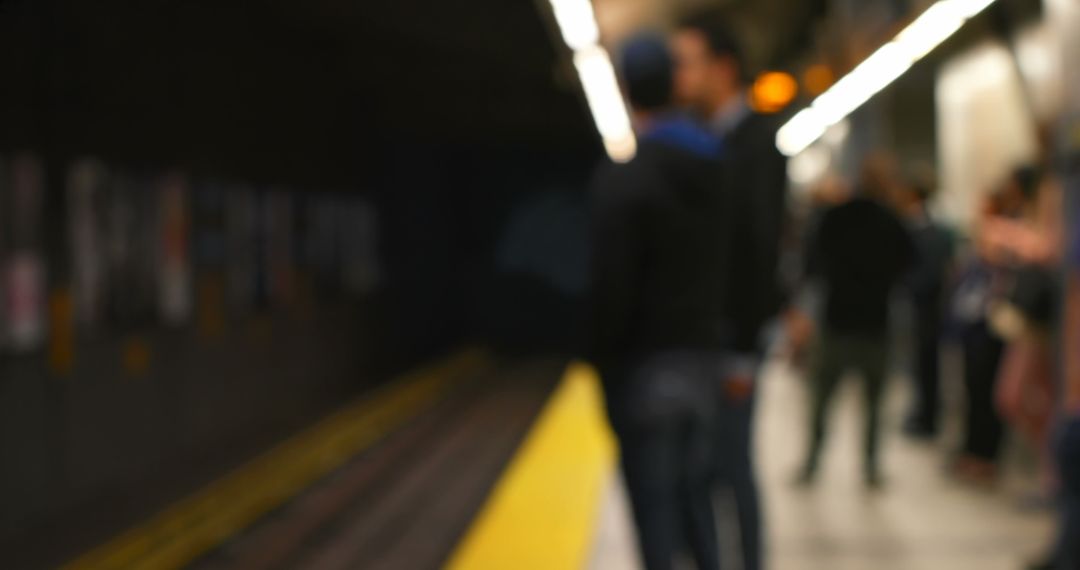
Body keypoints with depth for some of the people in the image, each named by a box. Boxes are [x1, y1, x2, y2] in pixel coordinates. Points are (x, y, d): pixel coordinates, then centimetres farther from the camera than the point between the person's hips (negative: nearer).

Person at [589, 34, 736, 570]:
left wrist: (601, 360, -6)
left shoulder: (619, 178, -13)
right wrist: (715, 334, 12)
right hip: (705, 352, 6)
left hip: (646, 363, -6)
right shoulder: (717, 169, 7)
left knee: (653, 497, 0)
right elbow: (729, 267, 8)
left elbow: (610, 286, -16)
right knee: (694, 488, 17)